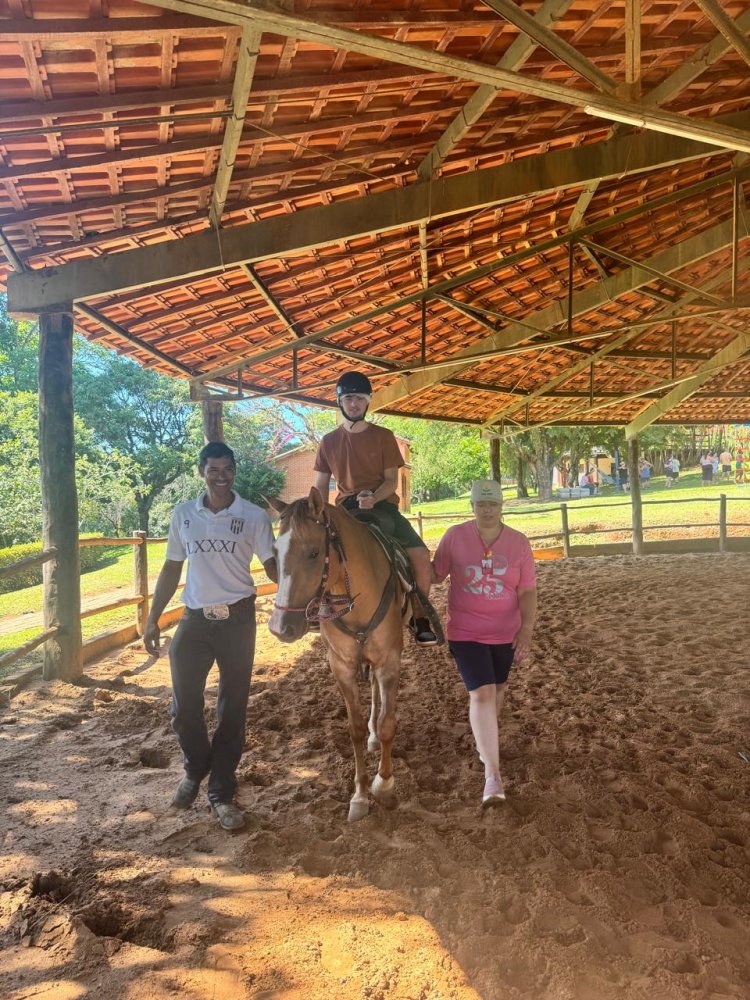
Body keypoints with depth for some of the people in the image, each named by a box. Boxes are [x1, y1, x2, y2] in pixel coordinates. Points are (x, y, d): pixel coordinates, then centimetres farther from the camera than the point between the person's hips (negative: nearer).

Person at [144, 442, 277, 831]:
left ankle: (221, 792, 22)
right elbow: (171, 568, 9)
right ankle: (195, 769, 37)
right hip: (194, 619, 2)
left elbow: (271, 565, -4)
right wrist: (153, 618, 6)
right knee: (183, 706, 8)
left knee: (232, 707, 6)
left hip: (237, 619, -2)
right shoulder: (182, 514, 4)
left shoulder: (254, 516, -3)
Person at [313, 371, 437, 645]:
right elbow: (321, 486, 12)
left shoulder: (383, 436, 3)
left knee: (421, 556, -23)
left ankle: (419, 618, -4)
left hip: (382, 504, -2)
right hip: (346, 509, 2)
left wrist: (373, 498, -22)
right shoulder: (329, 442, 8)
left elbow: (391, 480, -2)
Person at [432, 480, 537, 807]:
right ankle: (492, 774, -8)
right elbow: (436, 574, 0)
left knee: (497, 689, 21)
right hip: (465, 632, -3)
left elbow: (527, 591, -7)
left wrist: (526, 630, -15)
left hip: (505, 633, 3)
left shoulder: (519, 543, -7)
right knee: (481, 694, -12)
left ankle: (485, 740, 50)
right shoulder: (454, 537, -10)